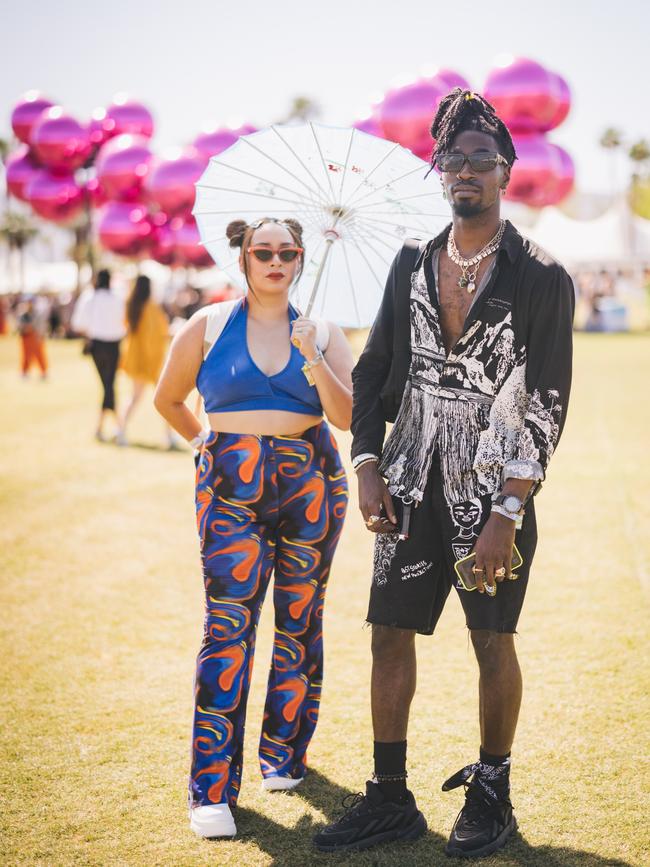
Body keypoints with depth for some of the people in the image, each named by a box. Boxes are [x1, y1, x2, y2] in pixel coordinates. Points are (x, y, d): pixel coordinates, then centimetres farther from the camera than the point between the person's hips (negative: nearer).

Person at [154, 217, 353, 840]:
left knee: (299, 621, 6)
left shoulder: (321, 332, 9)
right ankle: (212, 789, -9)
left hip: (310, 484, 2)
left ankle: (283, 756, 22)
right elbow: (167, 399, 19)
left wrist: (312, 360, -12)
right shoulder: (209, 326, 6)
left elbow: (347, 416, -1)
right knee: (228, 624, -10)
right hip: (231, 489, -2)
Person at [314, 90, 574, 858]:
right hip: (412, 485, 4)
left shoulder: (540, 278, -7)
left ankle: (491, 799, 24)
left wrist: (507, 515, -16)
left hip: (493, 491, -4)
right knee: (390, 635, 7)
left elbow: (546, 404, -11)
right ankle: (390, 801, 19)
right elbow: (375, 369, 12)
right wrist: (367, 468, -1)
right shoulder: (411, 264, 7)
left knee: (493, 642, 7)